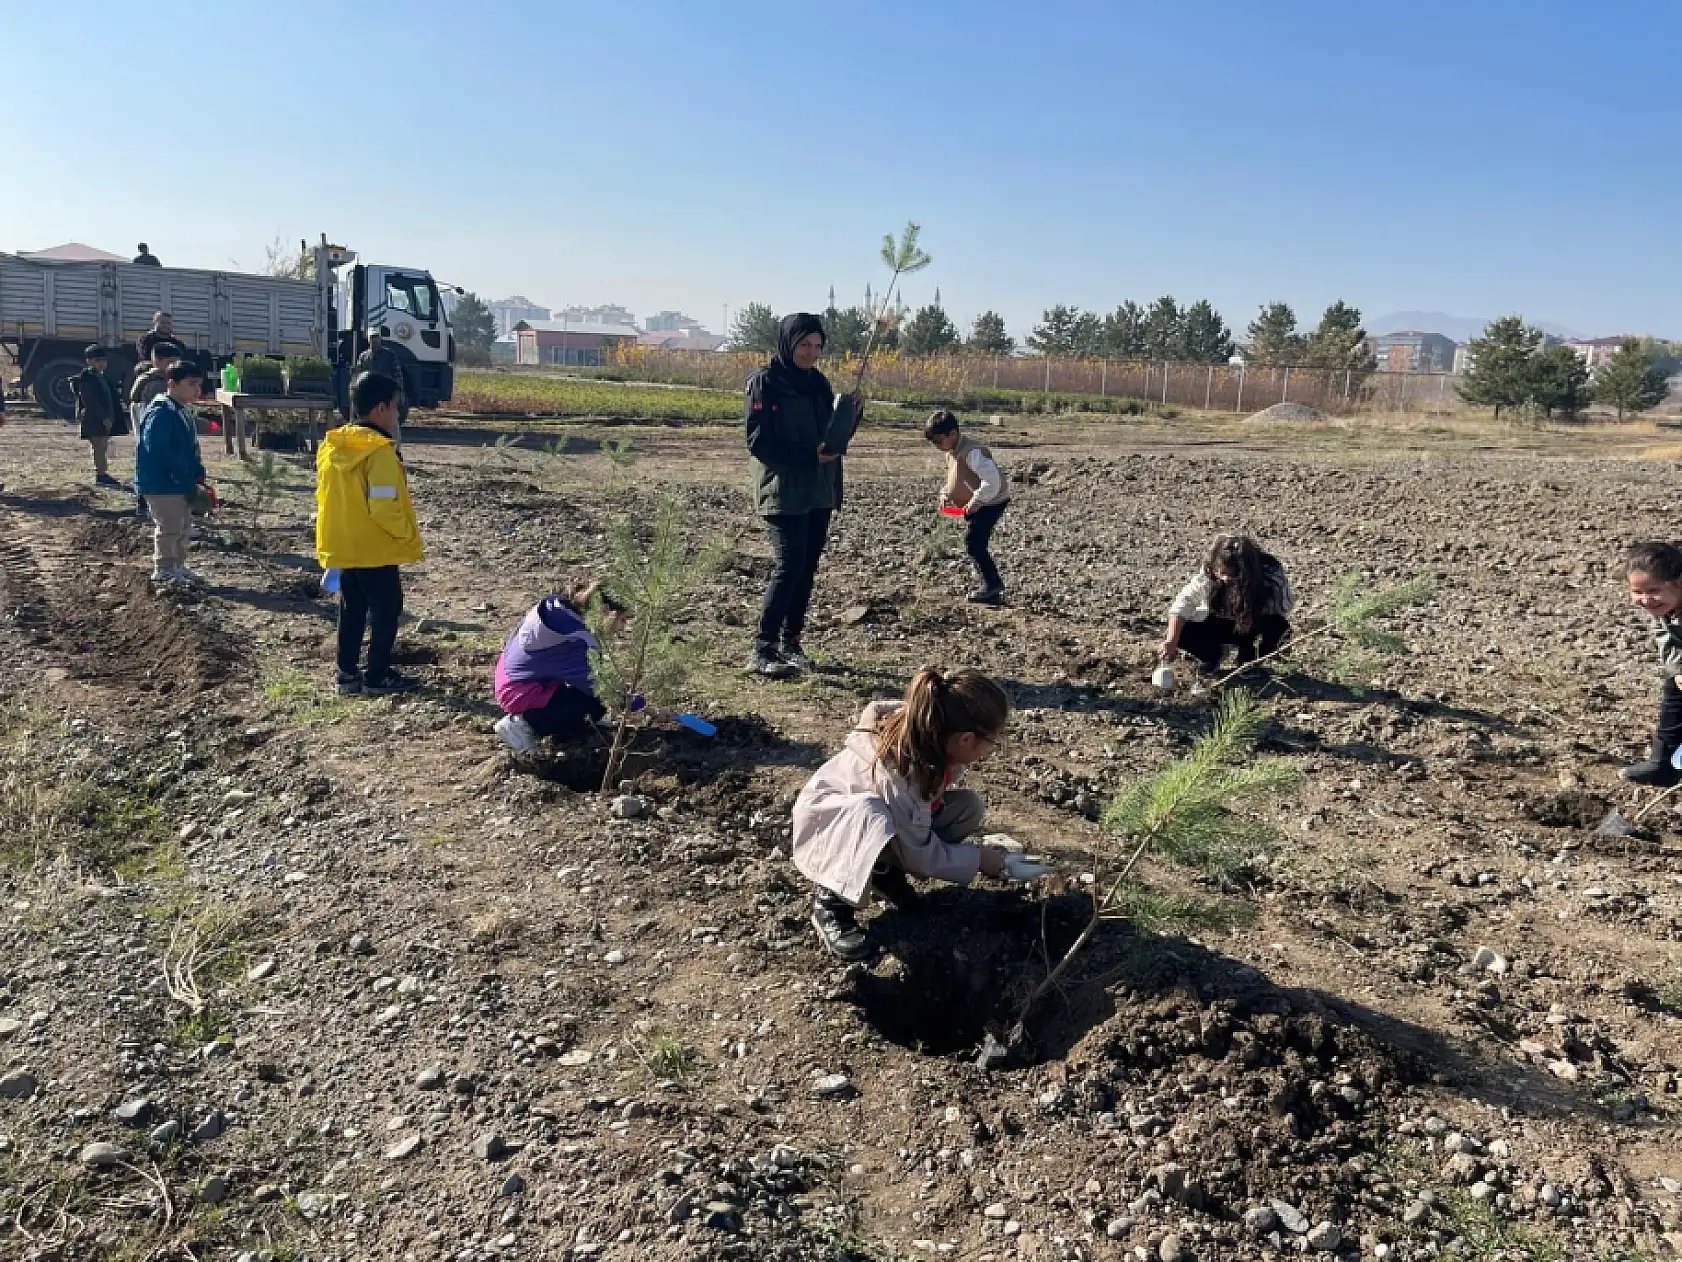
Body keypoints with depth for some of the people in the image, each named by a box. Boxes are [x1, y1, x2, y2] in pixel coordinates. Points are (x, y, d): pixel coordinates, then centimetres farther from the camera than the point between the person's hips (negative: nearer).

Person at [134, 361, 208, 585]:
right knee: (169, 526, -4)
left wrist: (197, 472, 6)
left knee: (182, 524, 17)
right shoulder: (160, 413, -19)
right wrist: (183, 472, -23)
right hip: (161, 483, -10)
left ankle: (178, 565, 29)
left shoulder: (185, 412, 13)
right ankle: (164, 569, 6)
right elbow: (157, 448, -27)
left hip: (181, 483, 10)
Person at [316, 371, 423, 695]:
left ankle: (347, 673, 22)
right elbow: (384, 506, -25)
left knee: (352, 610, 16)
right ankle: (377, 677, 10)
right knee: (386, 611, 6)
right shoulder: (380, 450, -20)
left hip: (343, 547, 7)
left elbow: (325, 496, 11)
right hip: (376, 549, -7)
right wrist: (406, 532, -10)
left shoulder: (332, 445, 4)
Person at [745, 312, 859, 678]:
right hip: (783, 493, -7)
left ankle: (790, 643, 17)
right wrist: (808, 456, -20)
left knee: (807, 570, 7)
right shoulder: (765, 382, -7)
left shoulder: (818, 382, 12)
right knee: (788, 567, -14)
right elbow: (758, 442, -13)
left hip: (819, 492, 7)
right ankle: (762, 651, -9)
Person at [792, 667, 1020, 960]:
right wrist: (977, 859, -16)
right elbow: (921, 854, -27)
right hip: (825, 820, -8)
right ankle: (832, 903, -16)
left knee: (970, 806, -10)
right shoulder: (898, 769, -38)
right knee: (878, 822, -41)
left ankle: (884, 868, 6)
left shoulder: (938, 739, -18)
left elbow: (935, 800, 0)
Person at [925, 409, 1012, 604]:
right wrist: (946, 493, 5)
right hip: (974, 504, 10)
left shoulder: (971, 452, -27)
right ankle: (993, 590, 17)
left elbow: (991, 482, -35)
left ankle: (992, 585, 0)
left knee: (974, 543, -12)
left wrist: (974, 502, -27)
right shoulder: (952, 451, 4)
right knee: (973, 544, 11)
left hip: (992, 501, -10)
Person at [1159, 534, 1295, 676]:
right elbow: (1183, 604, -29)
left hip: (1256, 625, -1)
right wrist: (1171, 642, -39)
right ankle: (1215, 654, 8)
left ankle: (1248, 663, -5)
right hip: (1219, 623, 1)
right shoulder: (1208, 574, -26)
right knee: (1181, 633, -24)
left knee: (1279, 628, -35)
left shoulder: (1270, 575, -28)